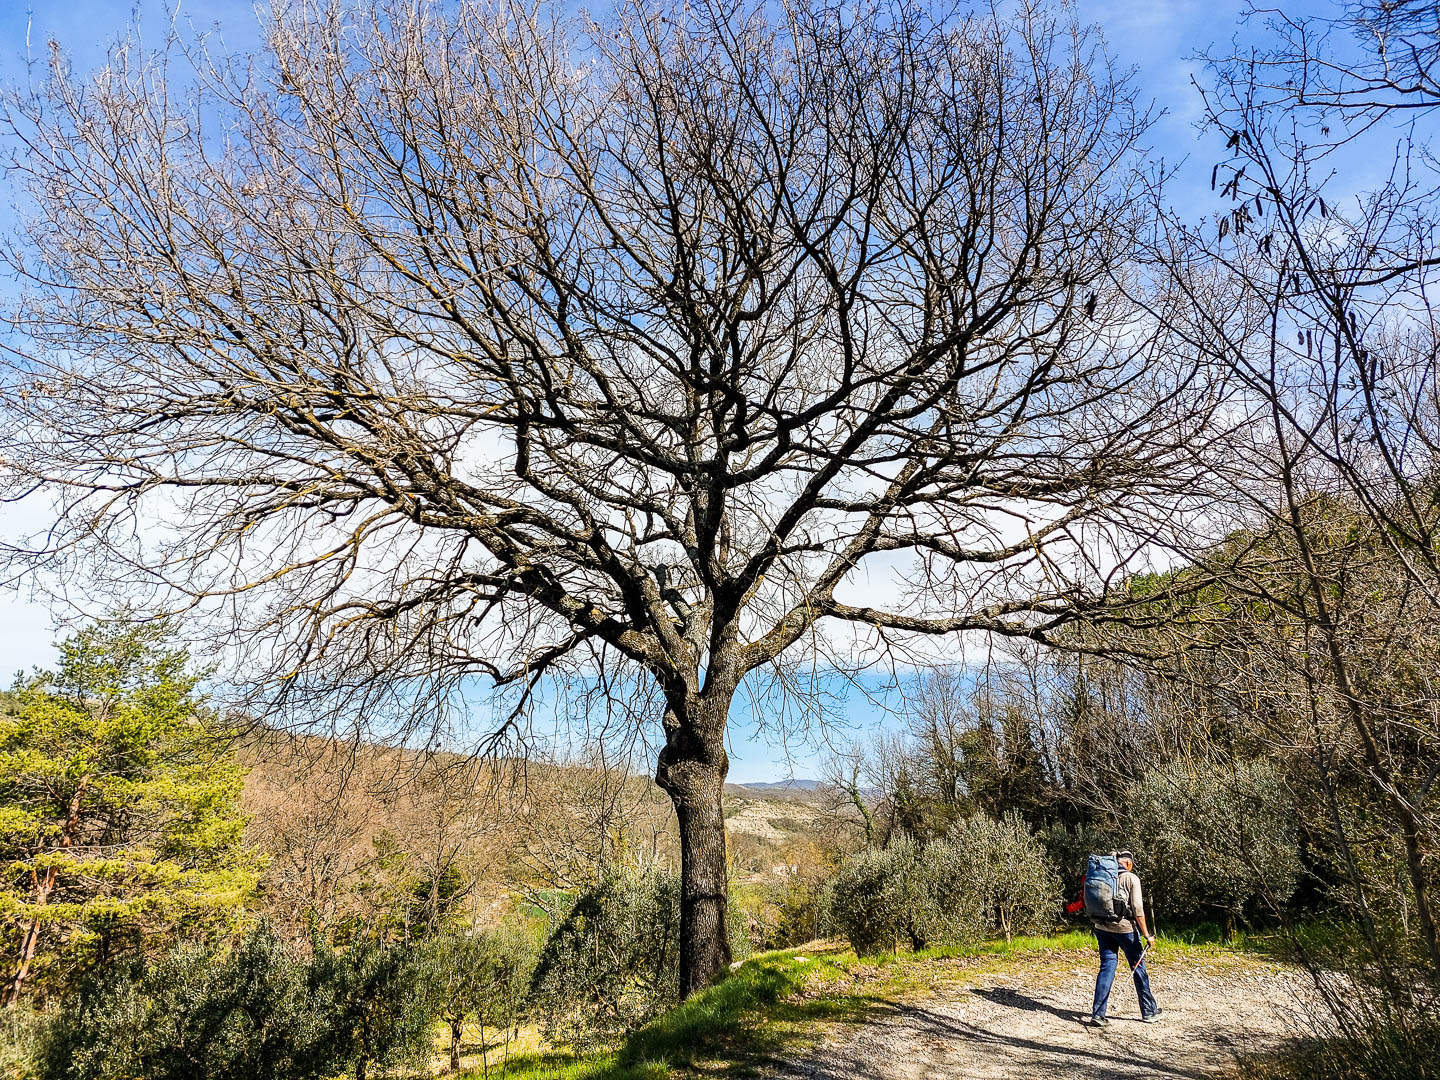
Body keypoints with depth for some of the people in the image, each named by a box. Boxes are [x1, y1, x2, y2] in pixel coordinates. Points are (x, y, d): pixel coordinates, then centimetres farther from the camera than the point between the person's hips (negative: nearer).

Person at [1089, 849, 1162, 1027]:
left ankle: (1097, 1014, 1)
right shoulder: (1131, 878, -7)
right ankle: (1149, 1011, 26)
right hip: (1124, 928, -4)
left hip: (1102, 927, 4)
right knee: (1138, 967, 13)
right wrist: (1146, 934, -8)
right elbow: (1137, 909, -13)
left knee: (1107, 967, 7)